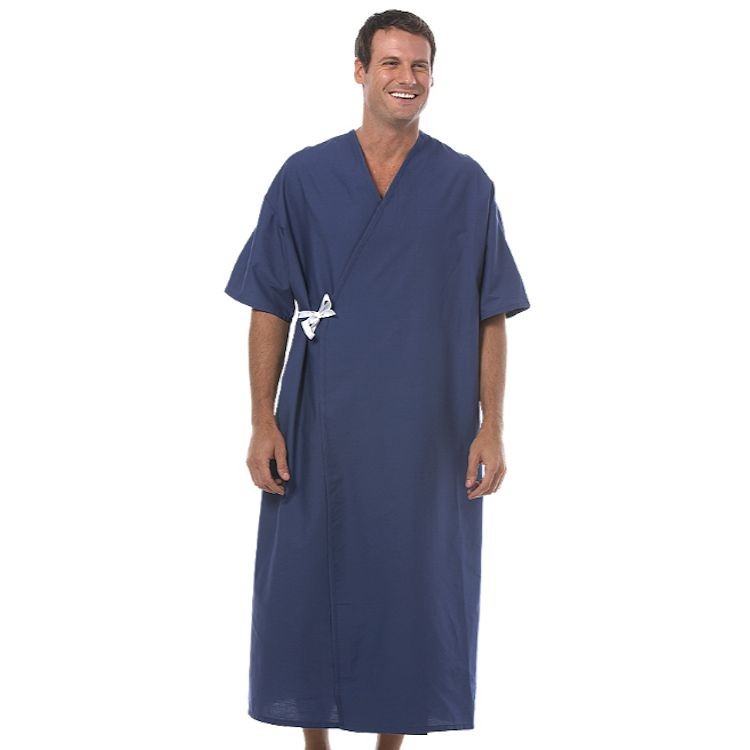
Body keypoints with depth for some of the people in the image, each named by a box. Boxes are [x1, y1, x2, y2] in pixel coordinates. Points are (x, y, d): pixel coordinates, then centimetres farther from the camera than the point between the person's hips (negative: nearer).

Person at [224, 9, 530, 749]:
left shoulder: (466, 185, 1)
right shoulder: (304, 178, 0)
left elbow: (491, 318, 1)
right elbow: (270, 307, 1)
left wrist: (491, 428, -5)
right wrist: (263, 420, -6)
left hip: (429, 434, 0)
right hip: (322, 428, 0)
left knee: (412, 586, 7)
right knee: (312, 582, 7)